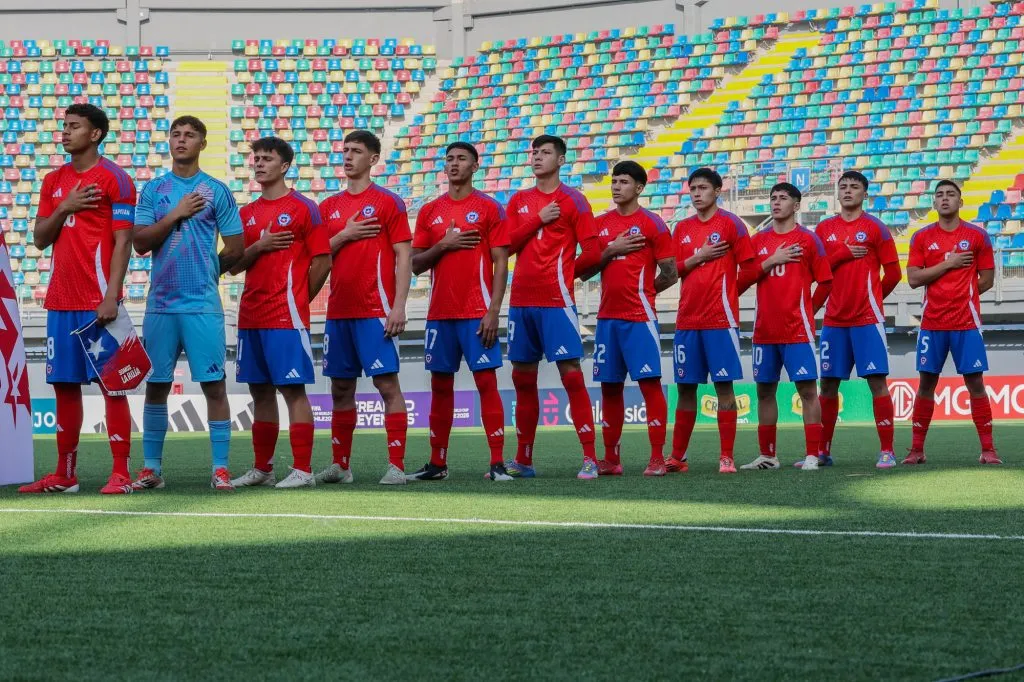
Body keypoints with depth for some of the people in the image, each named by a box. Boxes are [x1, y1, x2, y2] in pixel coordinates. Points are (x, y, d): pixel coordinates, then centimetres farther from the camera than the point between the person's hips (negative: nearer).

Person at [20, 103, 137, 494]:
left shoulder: (114, 179, -5)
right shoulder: (54, 181, 15)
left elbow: (123, 242, -10)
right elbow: (40, 239, 13)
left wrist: (110, 296, -19)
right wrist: (64, 208, -5)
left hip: (97, 302, -6)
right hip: (60, 301, 7)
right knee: (64, 385, 8)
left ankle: (121, 474, -4)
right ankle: (64, 475, 14)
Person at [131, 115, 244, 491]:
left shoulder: (217, 191, 3)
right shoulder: (153, 190, 10)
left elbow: (235, 248, 5)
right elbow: (140, 242, 0)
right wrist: (176, 215, -8)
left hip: (203, 303, -2)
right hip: (160, 302, 2)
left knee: (214, 385, -4)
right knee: (155, 386, 5)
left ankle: (220, 469, 0)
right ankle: (151, 468, 12)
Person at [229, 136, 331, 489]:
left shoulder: (304, 208, -4)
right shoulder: (247, 213, 14)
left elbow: (322, 262, -6)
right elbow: (235, 265, 12)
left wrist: (297, 299, -1)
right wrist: (259, 246, -7)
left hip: (287, 317, -6)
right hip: (251, 317, 6)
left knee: (293, 389, -7)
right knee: (260, 391, 10)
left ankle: (303, 470, -6)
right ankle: (262, 469, 15)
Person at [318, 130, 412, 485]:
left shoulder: (388, 202, -2)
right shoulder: (329, 207, 14)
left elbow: (404, 256, -6)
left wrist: (399, 306, -14)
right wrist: (344, 235, -6)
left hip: (375, 311, -6)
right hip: (339, 311, 6)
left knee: (387, 383, -8)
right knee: (341, 388, 9)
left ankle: (396, 465, -7)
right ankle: (340, 465, 16)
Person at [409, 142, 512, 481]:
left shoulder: (489, 208, 0)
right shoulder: (430, 211, 11)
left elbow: (500, 263, -4)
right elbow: (415, 264, 11)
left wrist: (493, 311, -12)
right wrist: (442, 246, -8)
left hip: (477, 313, -4)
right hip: (439, 313, 4)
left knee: (486, 381, -8)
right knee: (440, 386, 7)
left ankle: (497, 463, -9)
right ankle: (437, 463, 14)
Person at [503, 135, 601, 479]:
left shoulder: (572, 200, -1)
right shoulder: (519, 201, 15)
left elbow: (592, 253, -4)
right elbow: (507, 244, 2)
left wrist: (564, 273, 6)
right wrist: (538, 219, -6)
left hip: (556, 301, -6)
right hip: (521, 301, 6)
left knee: (571, 372, -11)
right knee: (523, 378, 9)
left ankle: (590, 459, -11)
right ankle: (523, 461, 16)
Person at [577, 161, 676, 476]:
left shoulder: (652, 223, -3)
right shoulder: (601, 224, 12)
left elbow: (670, 274, -2)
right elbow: (586, 269, 10)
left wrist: (641, 291, 6)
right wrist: (610, 251, -5)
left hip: (639, 317, -5)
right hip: (607, 317, 5)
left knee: (650, 383, -8)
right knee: (610, 387, 7)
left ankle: (657, 458, -7)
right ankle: (611, 459, 13)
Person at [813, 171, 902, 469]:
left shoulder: (875, 228, -1)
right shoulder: (824, 229, 10)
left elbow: (893, 273, 1)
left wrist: (872, 297, 7)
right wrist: (843, 253, -8)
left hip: (867, 318, -4)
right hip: (834, 319, 4)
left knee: (877, 381, -8)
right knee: (828, 384, 7)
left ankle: (887, 451, -6)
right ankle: (822, 452, 15)